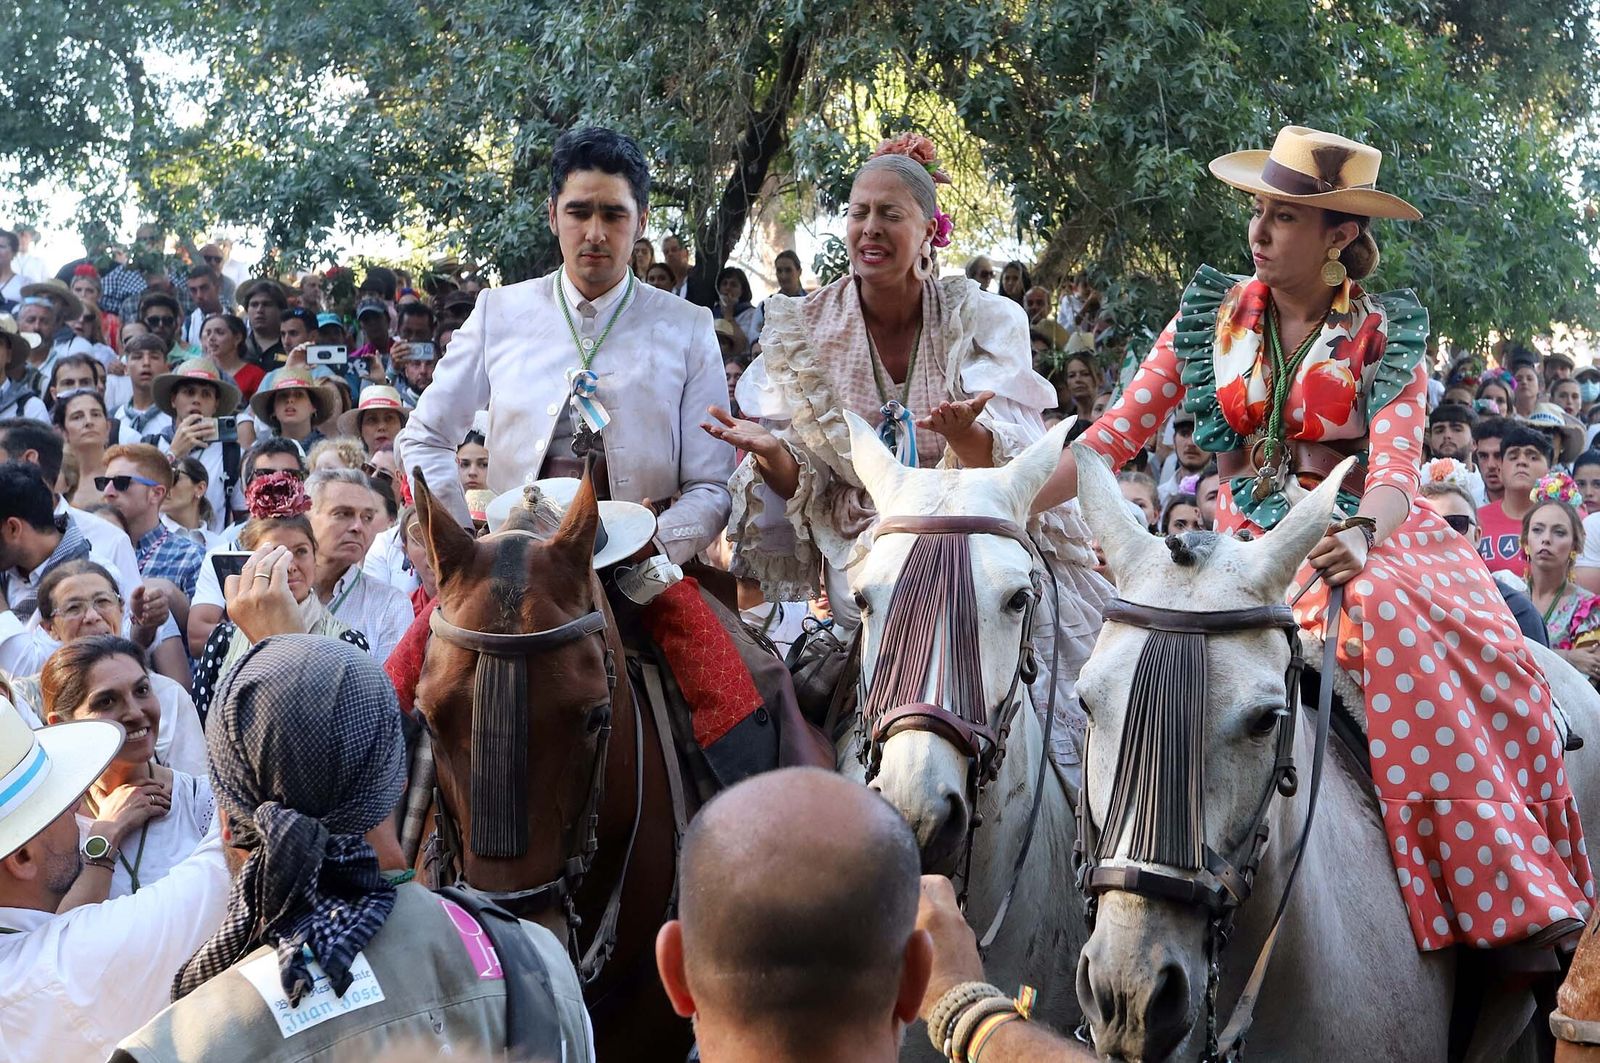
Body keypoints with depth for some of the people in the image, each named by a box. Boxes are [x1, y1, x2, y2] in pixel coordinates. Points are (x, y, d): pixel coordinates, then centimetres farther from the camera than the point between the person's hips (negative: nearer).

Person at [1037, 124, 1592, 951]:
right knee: (1382, 614, -31)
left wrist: (1361, 536, -33)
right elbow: (1118, 431, 3)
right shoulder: (1215, 316, 8)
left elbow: (1395, 466, -9)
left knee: (1489, 657, -30)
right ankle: (1498, 893, -28)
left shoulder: (1385, 338, 4)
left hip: (1376, 535, 0)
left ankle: (1527, 886, -26)